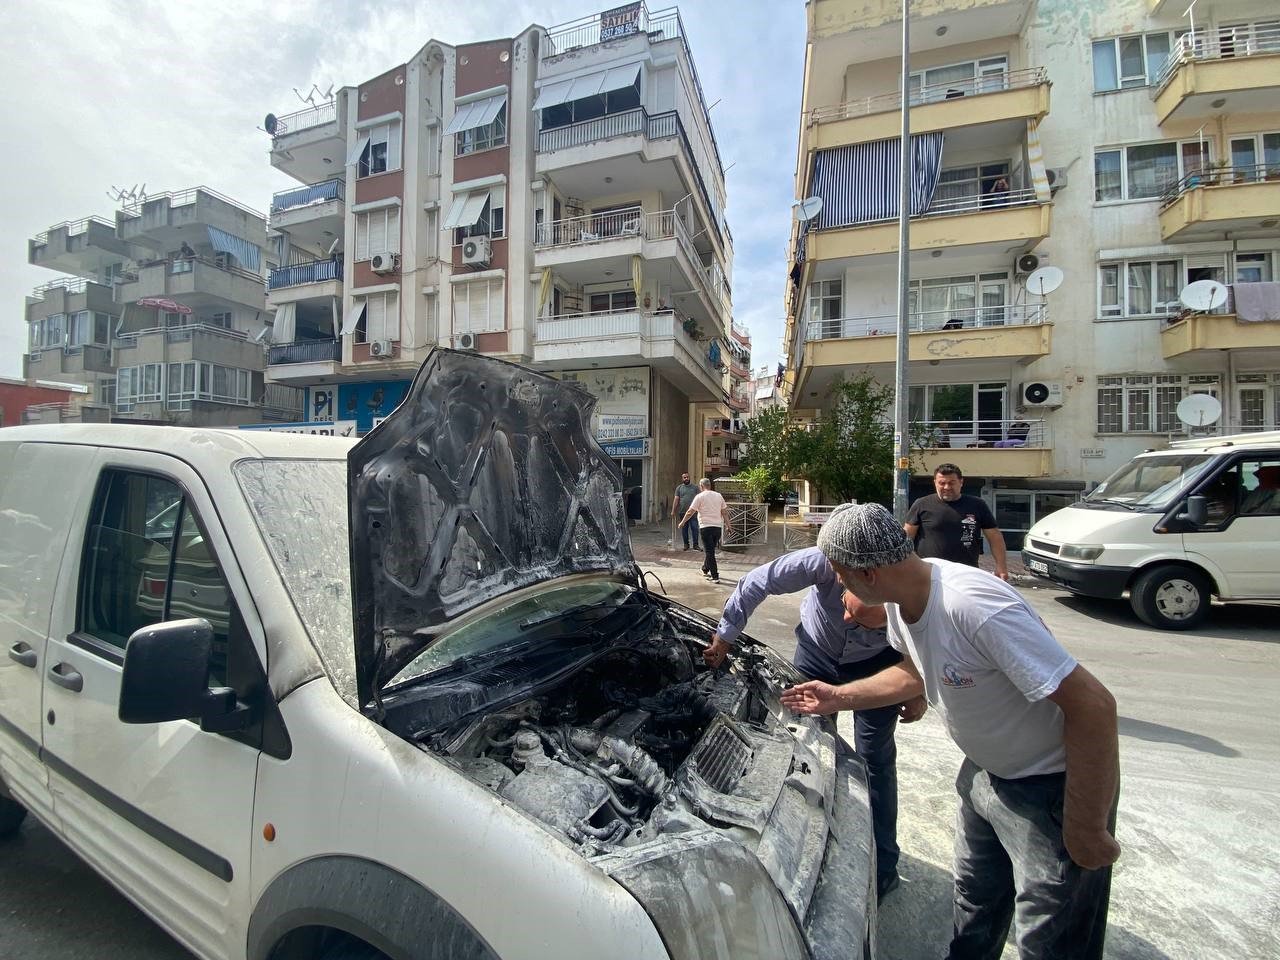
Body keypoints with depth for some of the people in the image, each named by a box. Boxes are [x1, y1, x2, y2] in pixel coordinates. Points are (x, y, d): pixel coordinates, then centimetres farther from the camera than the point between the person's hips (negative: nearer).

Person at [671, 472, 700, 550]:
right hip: (683, 512, 1)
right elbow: (676, 499, 3)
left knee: (695, 528, -4)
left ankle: (695, 544, 3)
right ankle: (686, 544, 17)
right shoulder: (679, 488, 8)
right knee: (684, 529, 7)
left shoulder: (695, 487, 8)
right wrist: (673, 511, -3)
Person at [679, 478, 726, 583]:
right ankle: (705, 570, 35)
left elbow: (690, 512, -4)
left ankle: (715, 577, -4)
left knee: (709, 552, -2)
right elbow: (723, 512, 13)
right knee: (710, 550, 20)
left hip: (706, 527, -5)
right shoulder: (718, 496, 10)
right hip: (718, 526, 5)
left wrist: (682, 522, 8)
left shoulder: (700, 496, -5)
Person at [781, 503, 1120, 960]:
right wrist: (838, 698, 6)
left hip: (1052, 785, -7)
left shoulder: (976, 607, -37)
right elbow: (918, 673, 8)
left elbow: (1094, 705, -31)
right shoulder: (901, 597, -10)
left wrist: (1088, 830, -23)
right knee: (974, 905, 25)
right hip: (985, 770, 7)